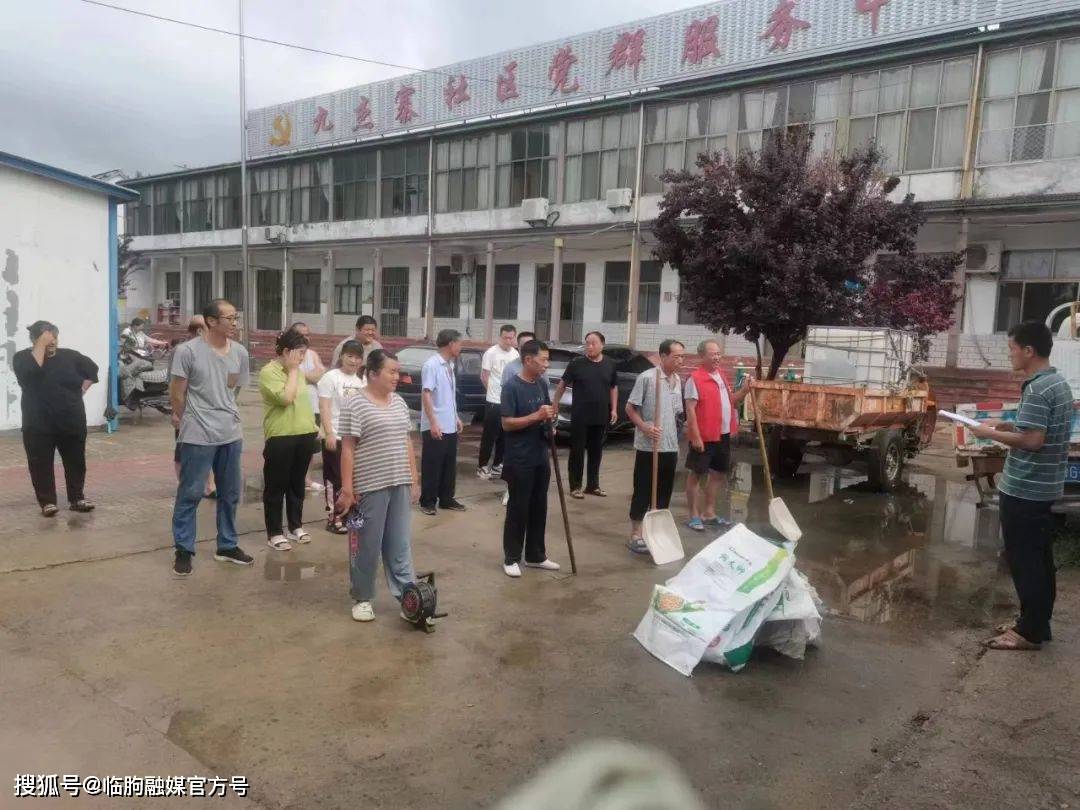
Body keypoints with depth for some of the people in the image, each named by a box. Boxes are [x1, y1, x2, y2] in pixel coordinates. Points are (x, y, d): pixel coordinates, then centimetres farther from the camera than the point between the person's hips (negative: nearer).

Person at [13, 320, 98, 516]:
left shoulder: (69, 356, 3)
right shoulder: (22, 357, -4)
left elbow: (93, 369, 16)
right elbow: (31, 372, -26)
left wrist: (82, 389, 4)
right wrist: (41, 345, -24)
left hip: (72, 422, 2)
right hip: (39, 425, -2)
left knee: (76, 462, 9)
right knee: (41, 464, 2)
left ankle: (77, 498, 20)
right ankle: (47, 502, 13)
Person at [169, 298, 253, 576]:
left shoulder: (240, 352, 3)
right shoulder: (187, 351, -13)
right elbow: (176, 394, -5)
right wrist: (188, 419, 7)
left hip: (231, 434, 5)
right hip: (198, 436, -5)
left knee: (230, 494, 14)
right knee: (190, 494, 4)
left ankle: (227, 546, 28)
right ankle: (183, 550, 17)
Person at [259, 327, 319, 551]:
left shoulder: (298, 371, 13)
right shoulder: (269, 371, -11)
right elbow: (285, 398, -22)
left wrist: (312, 424, 14)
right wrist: (293, 370, -14)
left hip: (304, 434, 7)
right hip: (280, 437, -7)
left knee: (297, 483, 16)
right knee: (276, 486, 3)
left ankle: (296, 526, 28)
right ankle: (274, 533, 11)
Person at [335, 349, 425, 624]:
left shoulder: (399, 402, 10)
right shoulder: (355, 404, -10)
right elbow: (347, 449, -11)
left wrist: (414, 480, 12)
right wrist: (347, 489, -14)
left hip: (399, 485, 6)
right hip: (369, 487, -6)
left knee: (399, 545, 10)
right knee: (367, 546, 7)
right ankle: (362, 599, 22)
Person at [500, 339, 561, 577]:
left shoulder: (541, 385, 8)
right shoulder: (512, 387, -14)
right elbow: (507, 424, -18)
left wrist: (550, 418, -2)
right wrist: (536, 416, -25)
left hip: (541, 457, 7)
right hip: (519, 460, -7)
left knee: (539, 508, 13)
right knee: (518, 509, 1)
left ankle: (536, 556, 26)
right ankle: (511, 559, 14)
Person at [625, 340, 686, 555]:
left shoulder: (678, 381, 10)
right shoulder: (646, 377, -12)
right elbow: (630, 409, -10)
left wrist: (674, 439, 17)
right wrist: (645, 428, -21)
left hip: (670, 447, 7)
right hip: (648, 447, -7)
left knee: (664, 492, 12)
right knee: (643, 491, 1)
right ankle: (635, 535, 10)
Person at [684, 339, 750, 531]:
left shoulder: (721, 376, 11)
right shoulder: (695, 378, -14)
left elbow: (729, 401, 20)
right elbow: (690, 410, -17)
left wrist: (745, 390, 2)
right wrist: (696, 437, -21)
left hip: (723, 435, 9)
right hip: (704, 436, -8)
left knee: (719, 474, 15)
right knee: (696, 475, 3)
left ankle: (709, 513, 27)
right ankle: (694, 516, 11)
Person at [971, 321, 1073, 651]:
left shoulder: (1037, 389, -20)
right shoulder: (1059, 383, 11)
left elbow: (1032, 440, -25)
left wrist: (991, 433, -13)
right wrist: (1005, 425, 13)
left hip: (1023, 489, -10)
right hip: (1044, 486, 10)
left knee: (1023, 560, 0)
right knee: (1039, 558, 16)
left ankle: (1030, 632, 8)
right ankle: (1036, 623, 26)